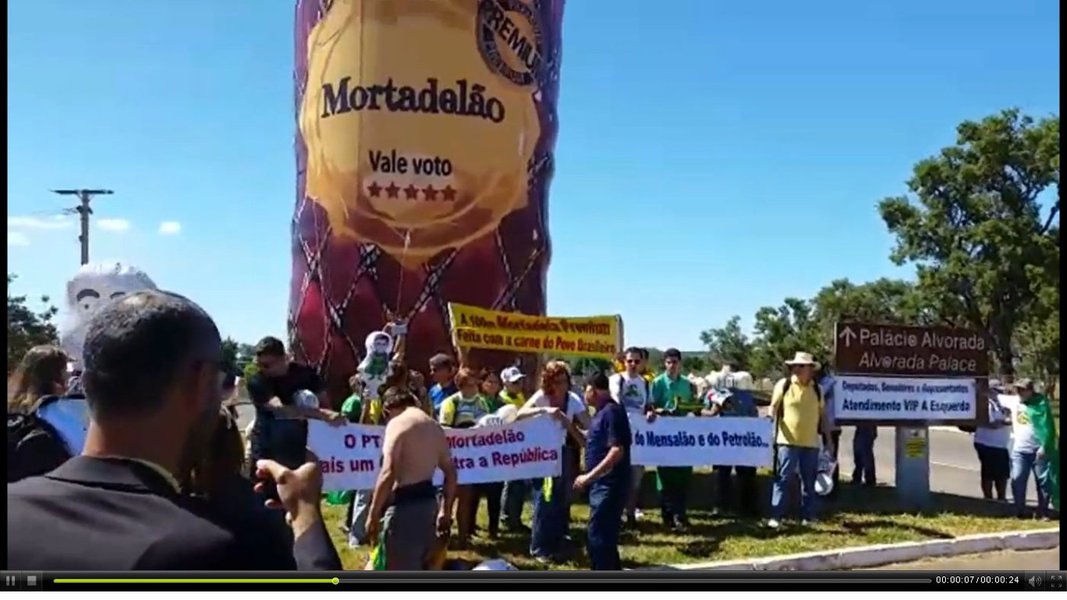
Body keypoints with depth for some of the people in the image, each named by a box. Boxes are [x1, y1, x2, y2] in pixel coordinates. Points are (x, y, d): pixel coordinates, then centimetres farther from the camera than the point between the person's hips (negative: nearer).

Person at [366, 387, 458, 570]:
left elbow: (388, 473, -19)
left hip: (404, 503, -8)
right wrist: (446, 510, 24)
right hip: (428, 500, 8)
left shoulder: (397, 423, -10)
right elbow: (451, 472, 17)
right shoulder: (434, 426, 14)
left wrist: (373, 515, -13)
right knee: (421, 567, 21)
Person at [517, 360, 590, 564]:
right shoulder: (541, 396, -12)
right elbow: (519, 415, -28)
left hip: (565, 453, 4)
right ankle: (539, 548, 8)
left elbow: (588, 424, -9)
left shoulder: (573, 399, -4)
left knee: (562, 501, 8)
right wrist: (544, 410, -39)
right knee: (544, 500, -5)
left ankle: (556, 547, 21)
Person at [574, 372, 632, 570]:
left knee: (598, 536, -8)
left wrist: (589, 476, -24)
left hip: (610, 485, -10)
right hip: (603, 484, 10)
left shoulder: (612, 411, -16)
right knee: (605, 535, 15)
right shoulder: (603, 412, 14)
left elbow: (617, 451, -24)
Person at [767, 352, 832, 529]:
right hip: (788, 441, -3)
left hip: (811, 442, 4)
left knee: (809, 481, 11)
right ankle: (776, 516, -3)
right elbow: (773, 408, -1)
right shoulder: (783, 384, -2)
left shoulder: (817, 389, 8)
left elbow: (822, 415, 14)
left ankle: (808, 516, 21)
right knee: (782, 479, -6)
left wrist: (829, 440, 12)